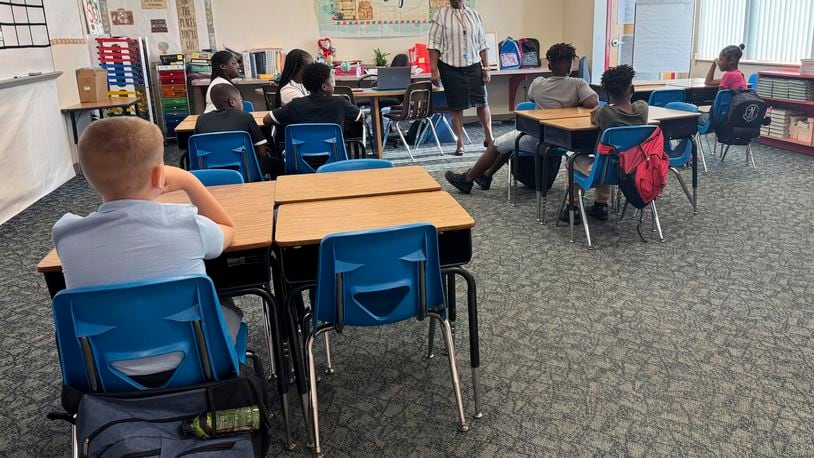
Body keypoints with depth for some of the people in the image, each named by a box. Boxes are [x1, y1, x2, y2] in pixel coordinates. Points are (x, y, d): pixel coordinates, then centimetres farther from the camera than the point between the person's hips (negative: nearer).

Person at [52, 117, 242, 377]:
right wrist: (188, 181, 4)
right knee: (227, 309, 30)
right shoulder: (187, 224, -22)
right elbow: (228, 230, 4)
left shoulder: (66, 236, -15)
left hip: (111, 378, 3)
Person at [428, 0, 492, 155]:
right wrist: (434, 70, -12)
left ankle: (489, 138, 20)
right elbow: (434, 45, -5)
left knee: (482, 102, 4)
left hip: (474, 66, 3)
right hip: (451, 68, -2)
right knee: (456, 107, 3)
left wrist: (486, 68, 4)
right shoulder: (441, 15, -1)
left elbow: (482, 44, 9)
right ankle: (460, 143, 14)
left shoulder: (475, 15, 8)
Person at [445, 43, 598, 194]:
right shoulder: (578, 84, -11)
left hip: (537, 140, -5)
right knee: (509, 142, 26)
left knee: (495, 146, 12)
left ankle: (466, 180, 23)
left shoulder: (538, 83, -9)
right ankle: (486, 176, 31)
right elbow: (593, 103, -24)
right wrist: (575, 104, -4)